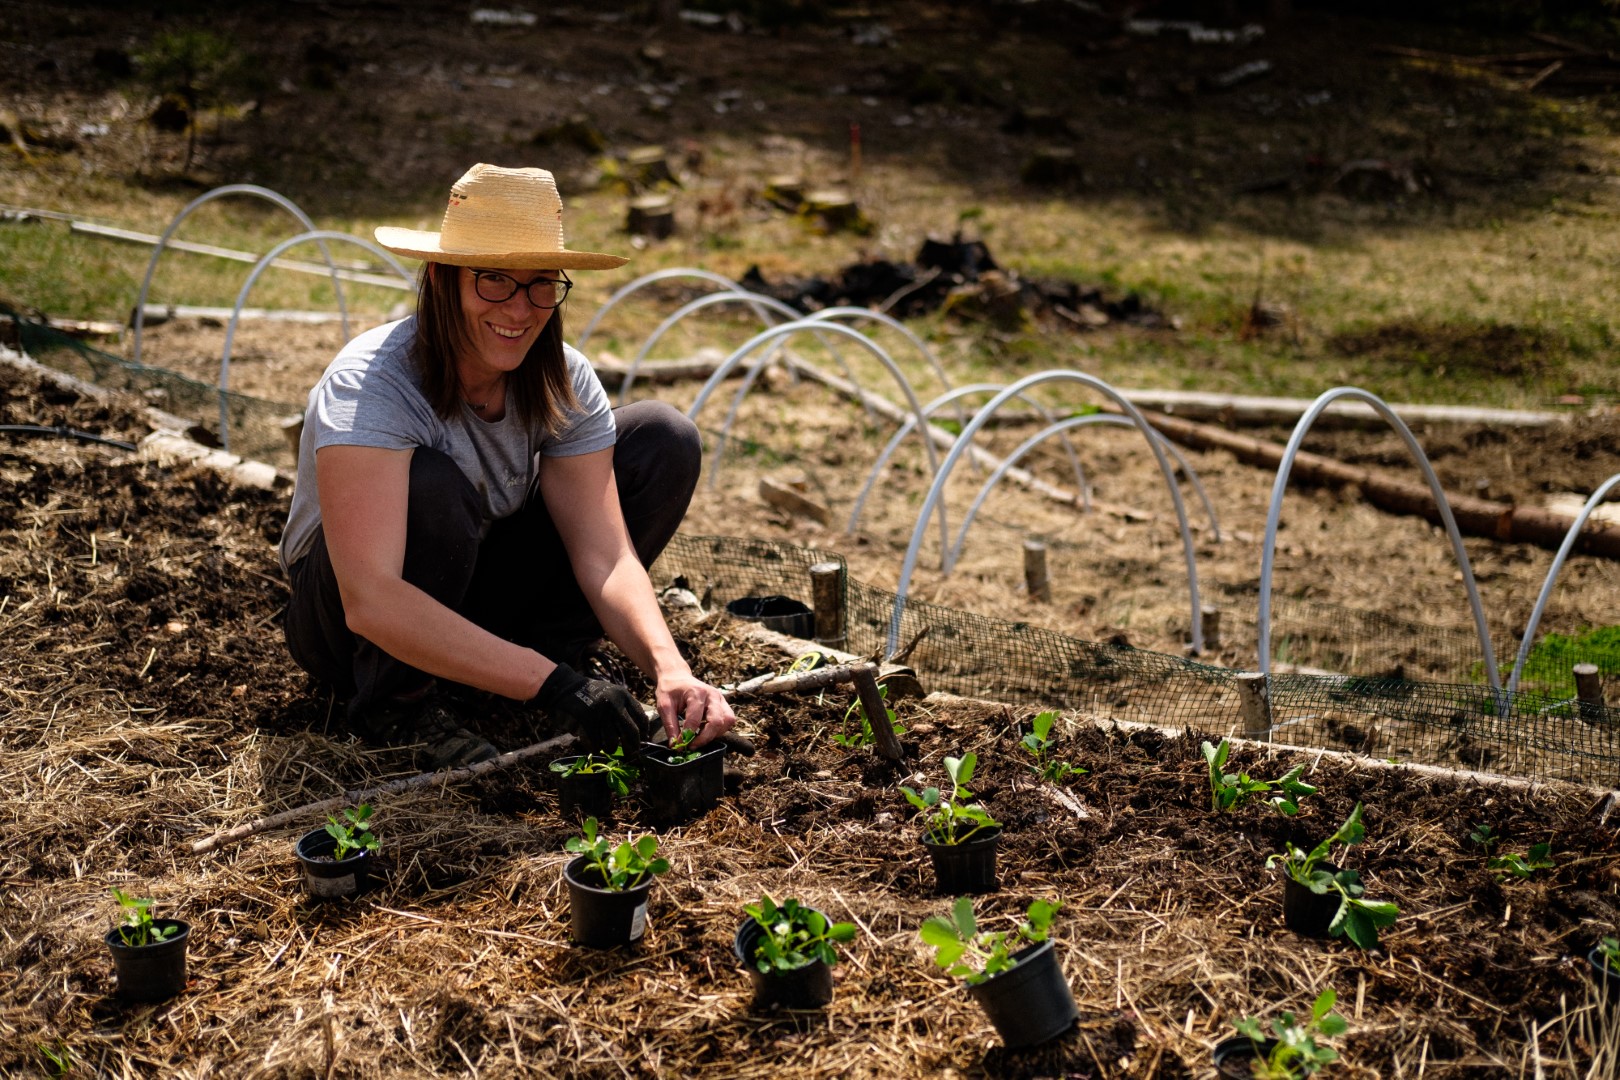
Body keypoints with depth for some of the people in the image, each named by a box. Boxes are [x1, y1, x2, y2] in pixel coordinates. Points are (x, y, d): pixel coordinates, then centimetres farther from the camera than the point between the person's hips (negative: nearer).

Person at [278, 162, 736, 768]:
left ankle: (544, 649, -4)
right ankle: (397, 703, -14)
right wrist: (548, 683, -48)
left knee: (664, 438, -9)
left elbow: (604, 554, -20)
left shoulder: (564, 383, -15)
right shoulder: (370, 385, -31)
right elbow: (370, 603, -42)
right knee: (432, 486, -38)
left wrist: (669, 667, -40)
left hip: (483, 596, 5)